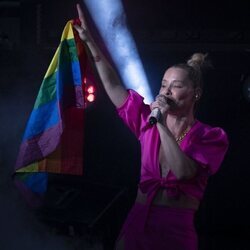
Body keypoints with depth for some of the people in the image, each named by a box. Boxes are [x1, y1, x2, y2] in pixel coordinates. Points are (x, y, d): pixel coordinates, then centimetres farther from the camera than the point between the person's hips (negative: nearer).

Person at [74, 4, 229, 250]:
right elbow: (114, 85, 4)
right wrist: (90, 41, -1)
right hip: (137, 224, 4)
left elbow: (183, 172, -18)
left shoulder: (212, 137, -4)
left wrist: (162, 125, -19)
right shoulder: (149, 121, 7)